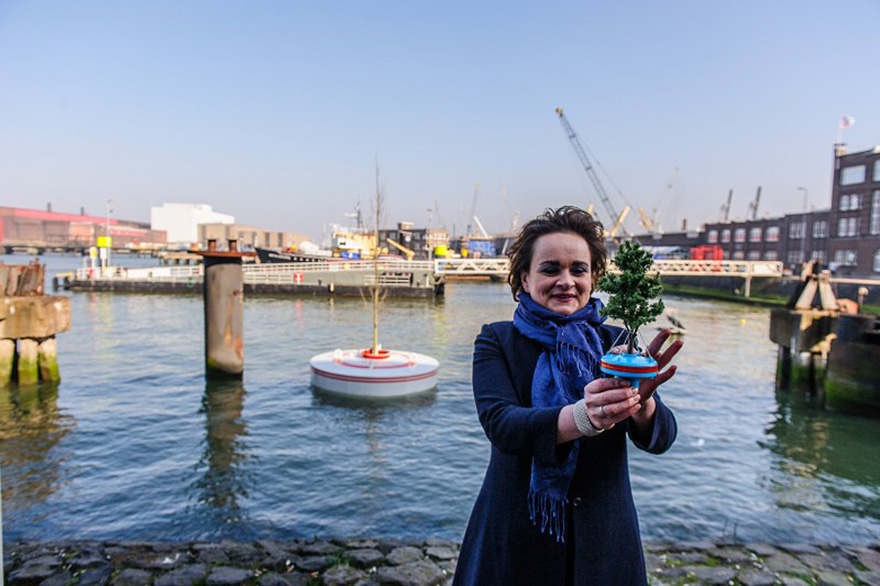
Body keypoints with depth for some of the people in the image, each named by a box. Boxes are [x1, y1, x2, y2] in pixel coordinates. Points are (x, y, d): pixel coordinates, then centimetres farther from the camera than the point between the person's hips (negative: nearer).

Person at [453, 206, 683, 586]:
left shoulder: (616, 344, -2)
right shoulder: (497, 341, -6)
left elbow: (660, 439, -13)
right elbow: (499, 423, -22)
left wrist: (640, 402, -35)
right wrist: (582, 418, -39)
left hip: (603, 542, 2)